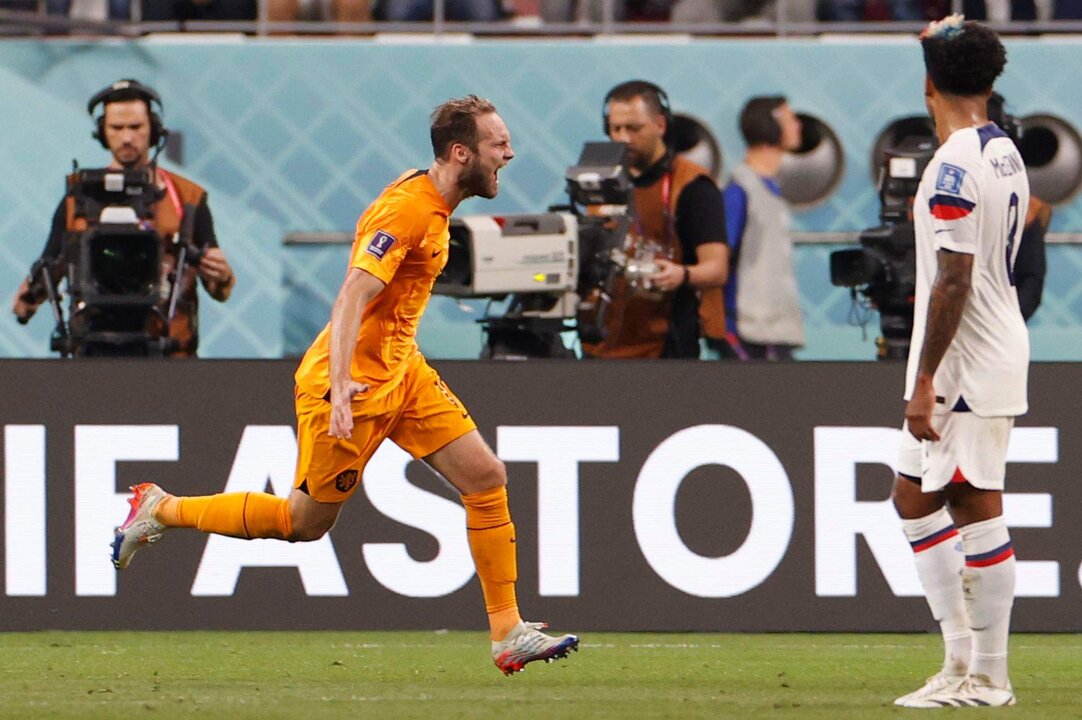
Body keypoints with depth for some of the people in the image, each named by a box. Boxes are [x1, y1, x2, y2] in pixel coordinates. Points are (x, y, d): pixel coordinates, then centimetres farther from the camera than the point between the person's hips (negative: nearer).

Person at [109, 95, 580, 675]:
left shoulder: (433, 202, 7)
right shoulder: (407, 209, -23)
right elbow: (351, 297, -31)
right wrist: (340, 382, -41)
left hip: (401, 374, 9)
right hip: (354, 384, -9)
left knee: (487, 478, -2)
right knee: (306, 521, 4)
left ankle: (508, 633, 2)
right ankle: (161, 510, 20)